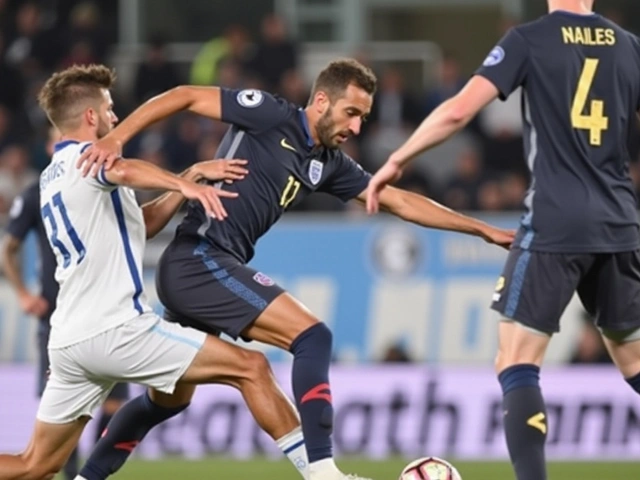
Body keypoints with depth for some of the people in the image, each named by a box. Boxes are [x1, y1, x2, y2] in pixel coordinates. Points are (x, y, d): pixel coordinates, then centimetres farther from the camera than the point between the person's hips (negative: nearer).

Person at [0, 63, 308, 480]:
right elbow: (123, 171, -32)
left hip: (68, 340, 9)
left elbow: (139, 225, 27)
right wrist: (188, 184, -45)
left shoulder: (53, 176, 22)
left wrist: (189, 180, 18)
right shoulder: (85, 158, -5)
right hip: (116, 329, -9)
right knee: (251, 367, -5)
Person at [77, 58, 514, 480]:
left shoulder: (329, 164, 14)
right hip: (199, 258, -9)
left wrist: (483, 230, 17)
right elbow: (185, 97, -8)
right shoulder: (271, 116, -8)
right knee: (312, 337, -15)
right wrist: (115, 138, -19)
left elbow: (400, 202, 18)